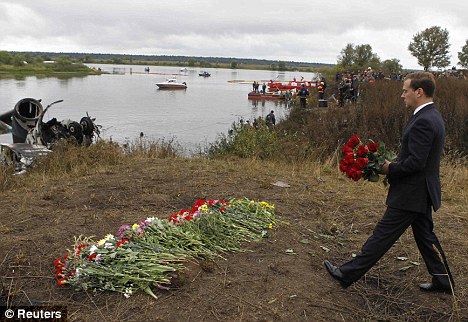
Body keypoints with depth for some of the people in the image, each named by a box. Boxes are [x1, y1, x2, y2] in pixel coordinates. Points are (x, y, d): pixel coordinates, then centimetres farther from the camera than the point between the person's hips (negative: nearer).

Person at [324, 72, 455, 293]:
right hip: (422, 192, 10)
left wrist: (390, 168, -11)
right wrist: (395, 165, 7)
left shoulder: (423, 121, -22)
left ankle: (348, 274, 8)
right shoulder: (433, 117, 11)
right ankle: (443, 281, 32)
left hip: (411, 194, -10)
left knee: (383, 234, -2)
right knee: (425, 236, 20)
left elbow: (416, 162, -27)